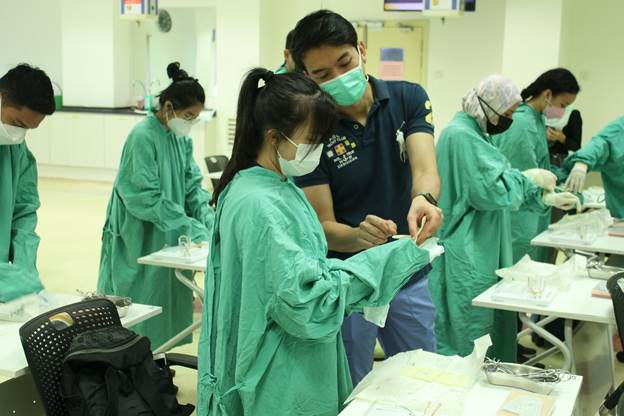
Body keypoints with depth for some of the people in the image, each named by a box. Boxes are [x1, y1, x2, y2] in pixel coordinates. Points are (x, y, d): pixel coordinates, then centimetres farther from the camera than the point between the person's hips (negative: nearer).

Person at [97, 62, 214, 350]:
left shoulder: (181, 139, 6)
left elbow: (193, 186, 7)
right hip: (139, 242, -7)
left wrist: (209, 222, -10)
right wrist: (193, 229, -22)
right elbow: (147, 199, -21)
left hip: (168, 243, 7)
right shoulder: (143, 137, -18)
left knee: (164, 306, 13)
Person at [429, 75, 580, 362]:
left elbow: (499, 189, 20)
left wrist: (544, 198, 12)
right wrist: (530, 179, -8)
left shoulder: (476, 134, 15)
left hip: (482, 255, 11)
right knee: (465, 339, -1)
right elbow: (493, 190, -24)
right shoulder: (461, 135, -18)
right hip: (465, 260, -11)